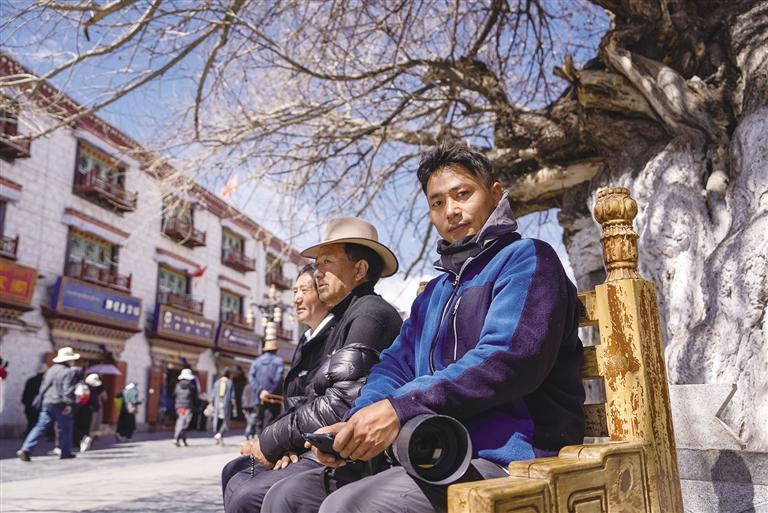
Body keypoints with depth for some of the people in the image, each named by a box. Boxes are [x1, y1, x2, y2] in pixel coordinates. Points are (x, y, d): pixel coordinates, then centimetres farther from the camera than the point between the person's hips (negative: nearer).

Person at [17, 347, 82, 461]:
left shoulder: (51, 370, 15)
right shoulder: (68, 372, -9)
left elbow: (43, 387, 20)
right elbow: (68, 390, -17)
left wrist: (40, 401, 28)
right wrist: (69, 404, -16)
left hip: (46, 403, 6)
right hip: (60, 405, -6)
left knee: (40, 426, 4)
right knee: (65, 428, 8)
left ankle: (26, 449, -10)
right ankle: (65, 452, 15)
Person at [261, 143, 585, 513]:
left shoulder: (526, 259, -1)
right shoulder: (434, 293, 25)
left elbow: (509, 357, -17)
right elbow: (395, 365, 16)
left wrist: (400, 408, -22)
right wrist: (356, 424, -5)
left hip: (503, 457, -8)